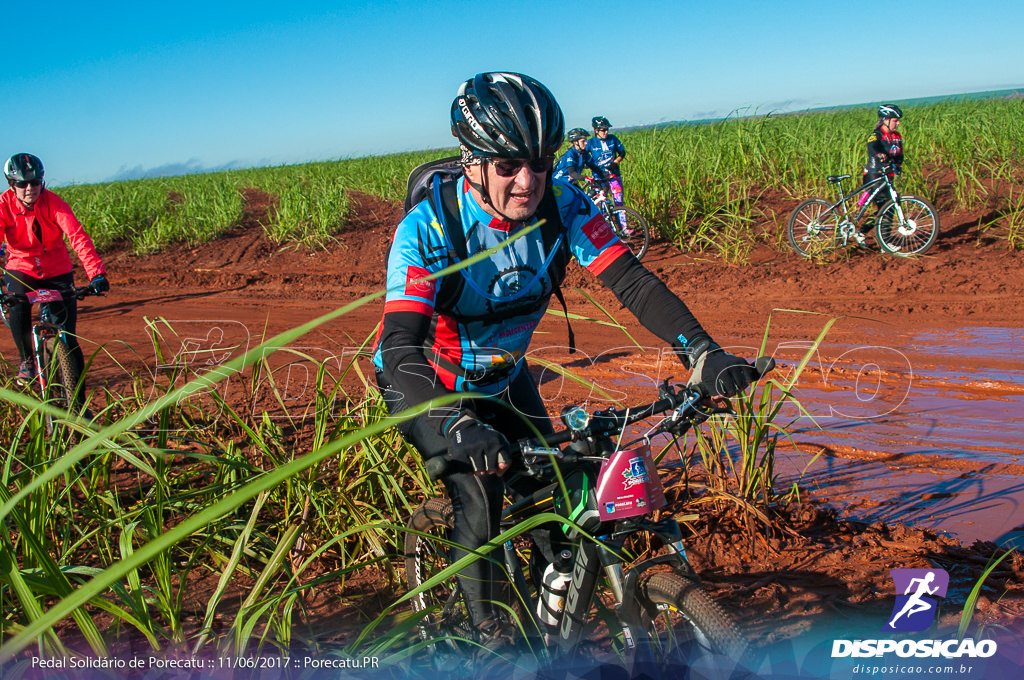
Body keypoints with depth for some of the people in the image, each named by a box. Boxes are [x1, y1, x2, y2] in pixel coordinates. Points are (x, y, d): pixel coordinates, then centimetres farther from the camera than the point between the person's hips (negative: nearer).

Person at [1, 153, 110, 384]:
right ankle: (26, 359, -4)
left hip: (57, 271, 0)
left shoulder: (52, 202, -17)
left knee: (68, 338, -5)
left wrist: (96, 272, -42)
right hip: (22, 269, 0)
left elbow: (78, 235, -28)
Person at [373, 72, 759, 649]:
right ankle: (492, 638, 3)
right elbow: (401, 348, -40)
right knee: (480, 495, -20)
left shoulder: (561, 203, -21)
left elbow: (632, 280, -25)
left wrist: (703, 352, -39)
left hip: (503, 377, 4)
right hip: (429, 385, -4)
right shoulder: (428, 229, -32)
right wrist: (460, 427, -56)